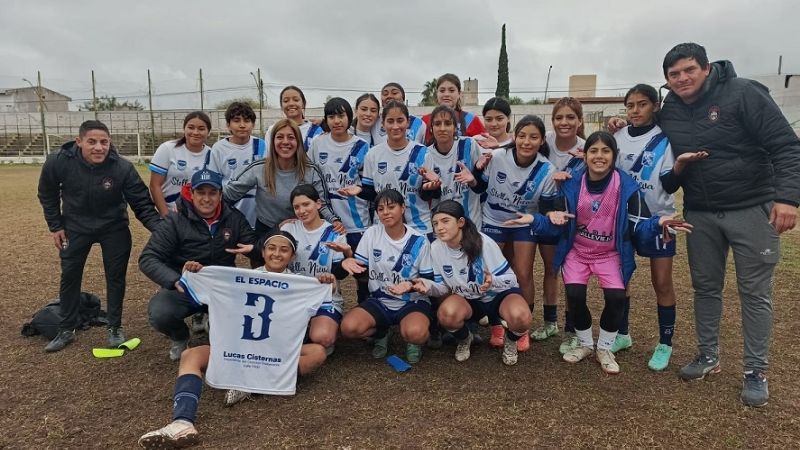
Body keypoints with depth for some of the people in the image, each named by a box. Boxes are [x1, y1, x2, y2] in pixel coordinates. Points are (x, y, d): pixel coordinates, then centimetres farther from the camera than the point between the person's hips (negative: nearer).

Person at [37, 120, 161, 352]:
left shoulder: (123, 168, -25)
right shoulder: (58, 162, -20)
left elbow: (142, 203, -19)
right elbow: (47, 195, 0)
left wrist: (160, 228, -32)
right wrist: (55, 226, 1)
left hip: (114, 228, -1)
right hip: (75, 228, 1)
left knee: (116, 277, 4)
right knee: (69, 276, 10)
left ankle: (115, 328, 22)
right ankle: (66, 330, 27)